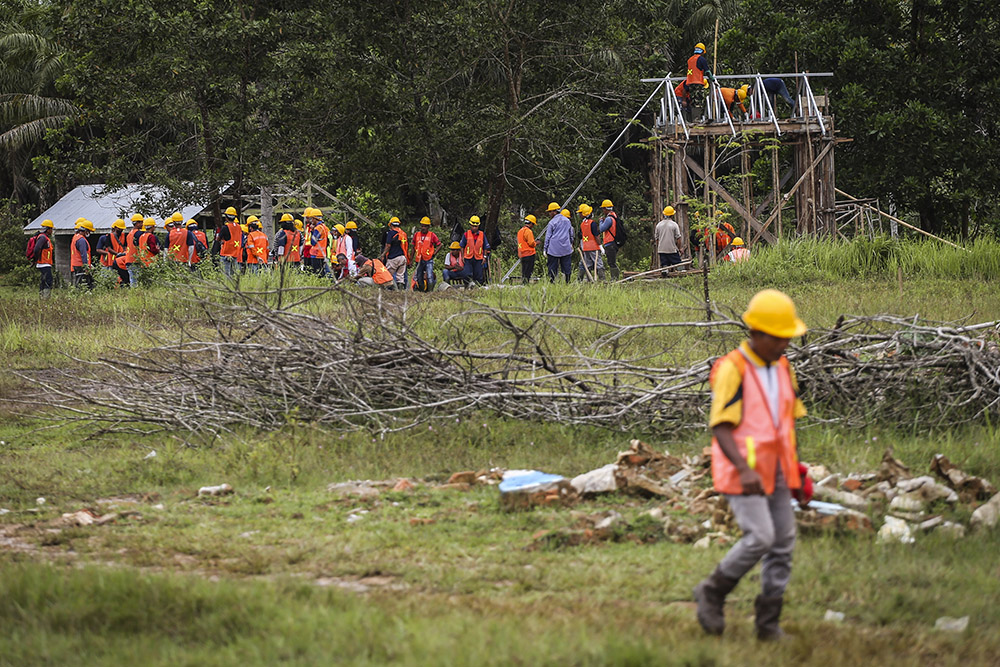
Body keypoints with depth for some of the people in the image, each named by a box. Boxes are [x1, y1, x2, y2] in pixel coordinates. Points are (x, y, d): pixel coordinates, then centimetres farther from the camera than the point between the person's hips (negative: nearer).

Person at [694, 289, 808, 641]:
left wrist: (795, 472, 16)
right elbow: (720, 427, -16)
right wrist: (744, 469, -27)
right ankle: (712, 592, 5)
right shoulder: (732, 370, -12)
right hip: (742, 472, -7)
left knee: (783, 544, 3)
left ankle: (769, 624, 10)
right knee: (760, 537, -17)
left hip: (775, 473, 7)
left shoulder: (782, 369, 11)